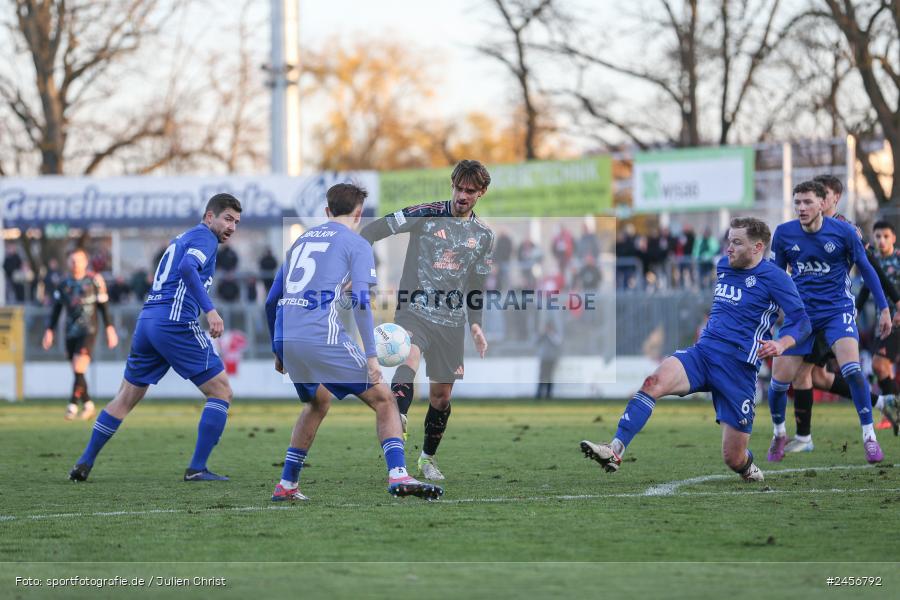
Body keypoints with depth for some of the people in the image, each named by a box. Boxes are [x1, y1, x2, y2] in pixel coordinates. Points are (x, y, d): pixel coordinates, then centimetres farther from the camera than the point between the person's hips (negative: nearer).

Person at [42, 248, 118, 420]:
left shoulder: (94, 281, -1)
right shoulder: (63, 284, 9)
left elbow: (103, 307, 3)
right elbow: (56, 310, 14)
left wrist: (109, 329, 2)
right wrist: (49, 331, 9)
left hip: (88, 331, -4)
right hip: (70, 333, 4)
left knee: (79, 369, -16)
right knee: (77, 373, 6)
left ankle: (73, 405, -15)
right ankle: (88, 405, 18)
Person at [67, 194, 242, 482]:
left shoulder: (181, 239, 26)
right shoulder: (204, 237, -1)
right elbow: (187, 268, -20)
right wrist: (210, 310, -27)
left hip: (147, 319, 9)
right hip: (176, 322, -9)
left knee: (126, 398, 19)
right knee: (221, 392, 0)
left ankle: (85, 463, 17)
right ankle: (197, 468, -6)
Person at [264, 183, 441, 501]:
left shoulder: (300, 241, 24)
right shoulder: (357, 244, 5)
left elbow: (271, 301, 25)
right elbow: (360, 301, -9)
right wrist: (371, 355, -10)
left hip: (286, 339, 6)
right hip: (322, 338, -6)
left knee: (318, 402, 30)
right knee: (383, 399, 2)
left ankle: (286, 485, 28)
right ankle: (398, 475, -16)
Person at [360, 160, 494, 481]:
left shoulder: (483, 235, 10)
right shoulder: (426, 214, -6)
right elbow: (376, 229, -8)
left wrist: (475, 324, 13)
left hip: (451, 322, 5)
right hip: (414, 311, -5)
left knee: (441, 395, 9)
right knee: (408, 363, -33)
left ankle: (428, 458, 30)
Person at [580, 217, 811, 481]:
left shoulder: (775, 277, -4)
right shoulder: (723, 266, 15)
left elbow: (801, 321, -9)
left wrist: (781, 344, -23)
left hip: (739, 367, -5)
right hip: (703, 352, 5)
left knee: (734, 459, -2)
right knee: (654, 382, -28)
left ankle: (747, 466, 38)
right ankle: (615, 451, -39)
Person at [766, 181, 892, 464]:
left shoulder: (843, 231, -10)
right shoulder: (784, 234, -4)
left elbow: (865, 269, 2)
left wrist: (884, 308, 4)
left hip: (837, 310, -2)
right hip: (799, 311, 2)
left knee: (852, 369, -24)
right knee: (779, 380, -2)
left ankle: (869, 437, -12)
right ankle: (779, 434, 27)